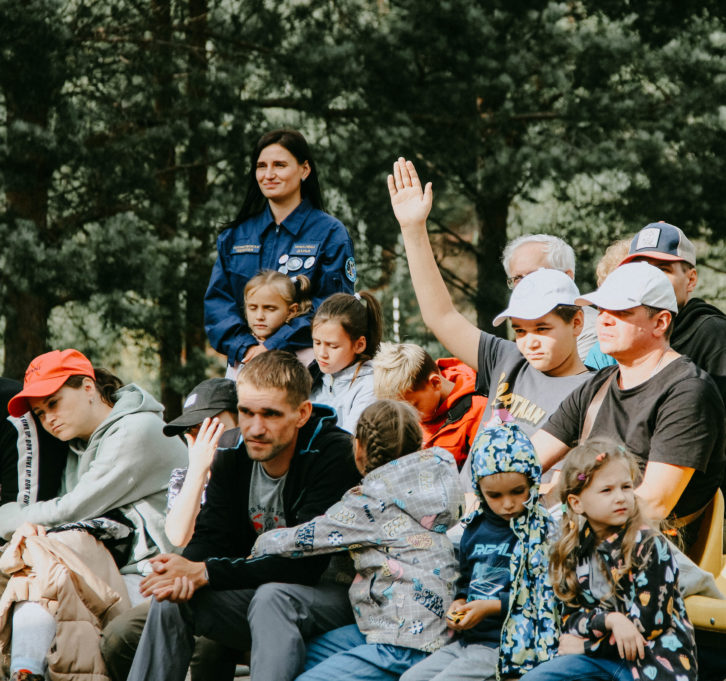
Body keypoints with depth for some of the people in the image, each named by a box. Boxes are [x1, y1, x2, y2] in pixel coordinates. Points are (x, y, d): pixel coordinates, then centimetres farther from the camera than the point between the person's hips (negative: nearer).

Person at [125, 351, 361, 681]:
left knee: (272, 597, -35)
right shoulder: (233, 451, -1)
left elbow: (305, 564, -26)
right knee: (171, 599, -14)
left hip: (333, 593, -6)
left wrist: (204, 573, -29)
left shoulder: (335, 454, -22)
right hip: (259, 587, 6)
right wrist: (182, 574, -26)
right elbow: (210, 536, 0)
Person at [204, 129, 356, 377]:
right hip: (242, 364, 3)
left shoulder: (330, 234, 3)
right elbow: (216, 300, 10)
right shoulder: (234, 236, 16)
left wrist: (273, 346, -13)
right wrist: (245, 346, -8)